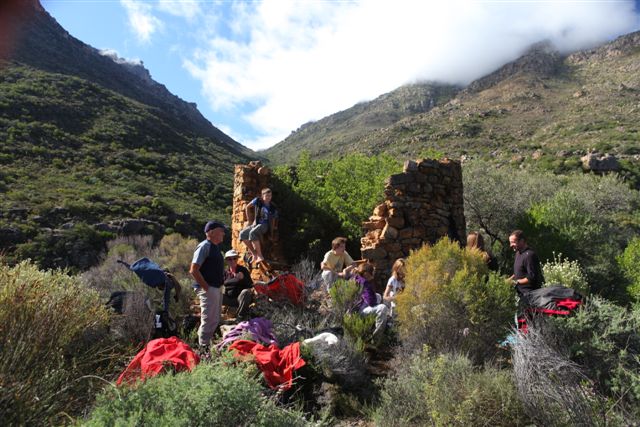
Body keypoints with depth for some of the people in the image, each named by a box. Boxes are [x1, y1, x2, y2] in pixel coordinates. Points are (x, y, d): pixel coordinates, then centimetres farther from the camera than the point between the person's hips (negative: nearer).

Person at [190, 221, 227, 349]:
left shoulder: (215, 247, 13)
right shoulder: (205, 246, -15)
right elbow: (194, 270, -21)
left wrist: (220, 286, 13)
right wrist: (206, 287, -18)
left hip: (217, 288, 10)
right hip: (209, 289, -10)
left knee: (215, 321, 18)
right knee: (208, 321, -3)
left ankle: (207, 345, 30)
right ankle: (203, 348, 8)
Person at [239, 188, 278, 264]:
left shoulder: (273, 208, -4)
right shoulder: (257, 201, -2)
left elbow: (273, 222, 3)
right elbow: (247, 207, 10)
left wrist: (272, 235, -2)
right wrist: (249, 220, 8)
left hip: (265, 225, -4)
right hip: (255, 224, 4)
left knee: (252, 233, -34)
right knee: (242, 234, -19)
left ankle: (260, 256, -33)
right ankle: (254, 254, -12)